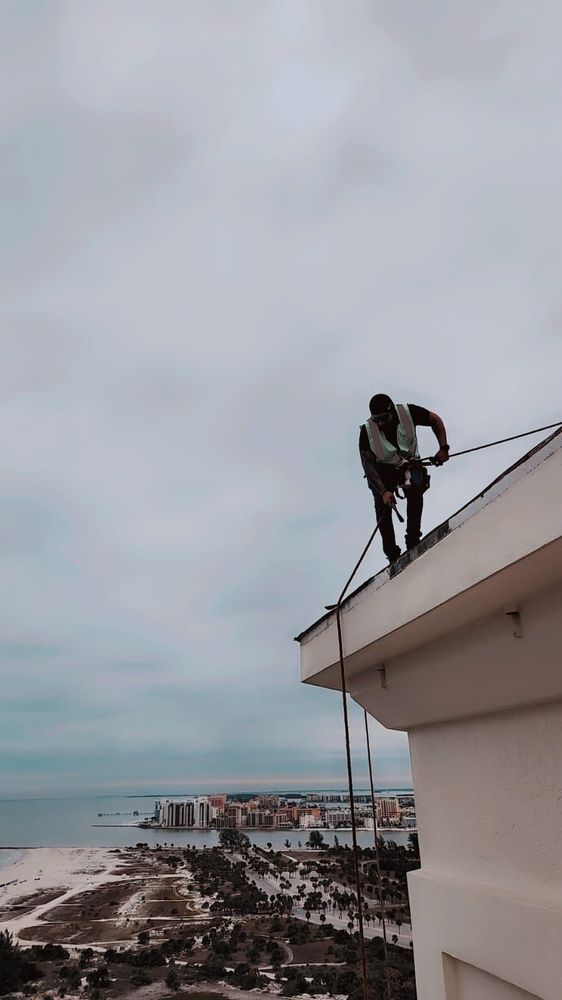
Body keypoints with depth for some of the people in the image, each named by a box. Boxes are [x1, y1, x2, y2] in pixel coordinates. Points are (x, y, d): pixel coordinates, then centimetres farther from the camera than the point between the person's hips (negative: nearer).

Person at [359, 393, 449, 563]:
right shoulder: (367, 430, -23)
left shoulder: (408, 412, -23)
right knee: (383, 505, -18)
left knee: (415, 487, -29)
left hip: (410, 465, 0)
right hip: (383, 471, 0)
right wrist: (383, 491, -34)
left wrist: (443, 448, -14)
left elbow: (435, 420, -6)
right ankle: (392, 554, -5)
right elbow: (367, 464, -23)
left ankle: (413, 541, -23)